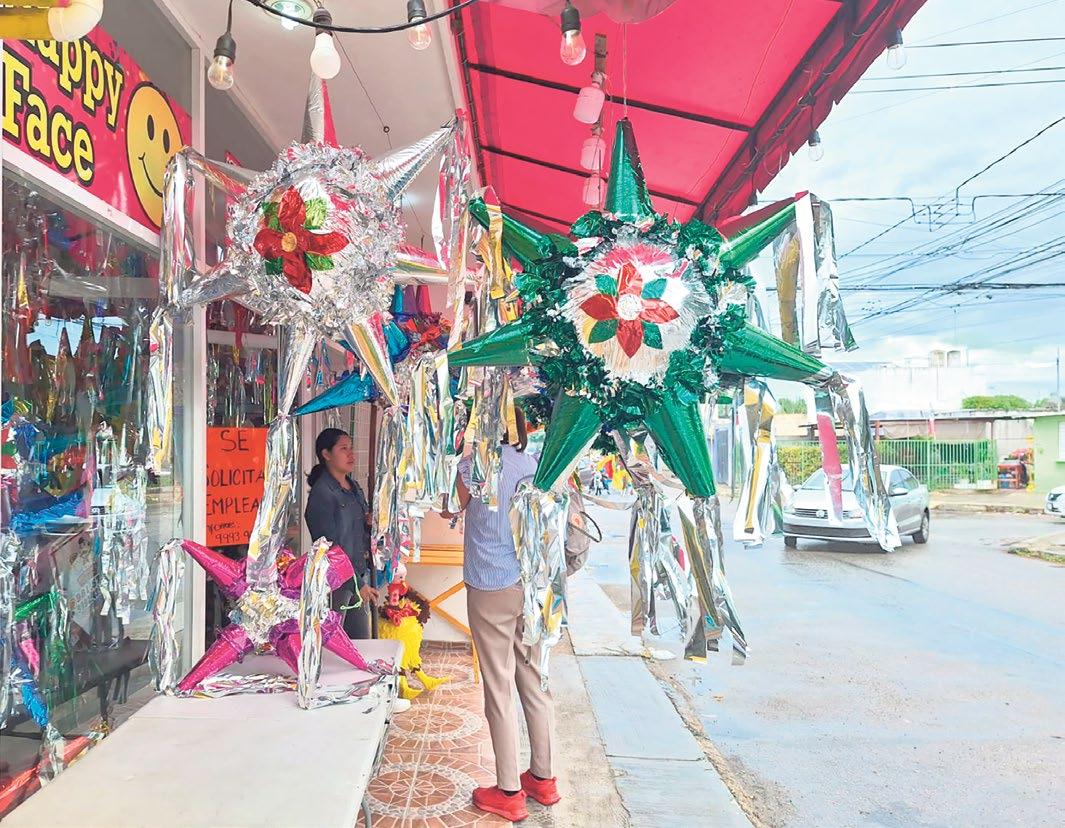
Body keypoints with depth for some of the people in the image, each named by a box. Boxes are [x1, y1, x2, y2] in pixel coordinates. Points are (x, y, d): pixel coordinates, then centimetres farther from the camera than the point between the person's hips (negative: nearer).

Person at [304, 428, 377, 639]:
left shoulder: (354, 487, 10)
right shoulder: (322, 493, -15)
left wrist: (370, 524, -1)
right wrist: (357, 584, -16)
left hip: (360, 574, 8)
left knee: (362, 642, 13)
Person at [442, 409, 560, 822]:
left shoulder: (474, 464, -9)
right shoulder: (532, 464, 5)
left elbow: (453, 509, 6)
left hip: (491, 589, -5)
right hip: (532, 586, 6)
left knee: (499, 688, 3)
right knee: (534, 681, 14)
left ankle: (509, 792, 12)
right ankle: (543, 778, 27)